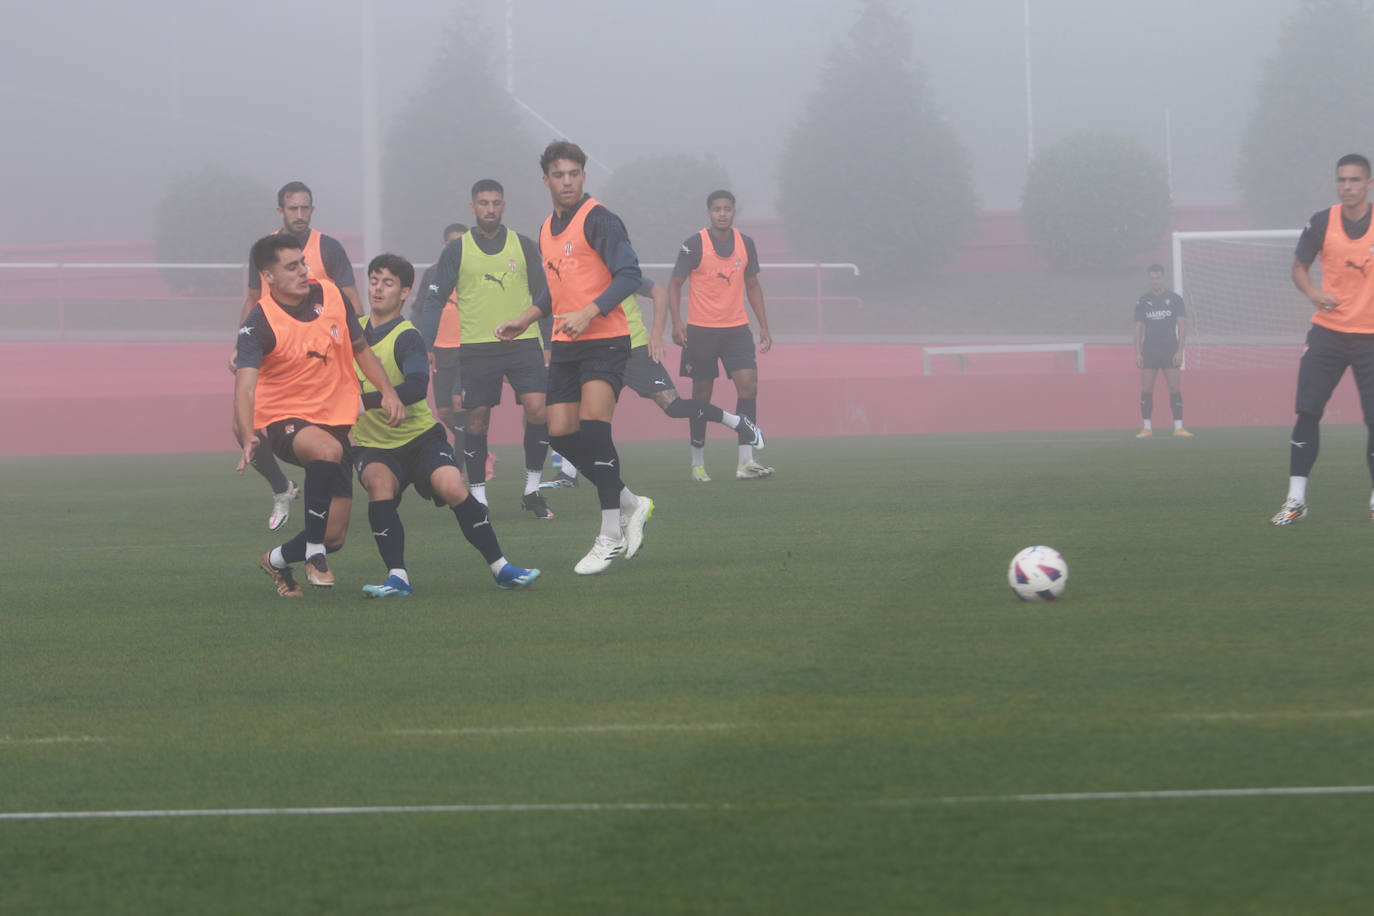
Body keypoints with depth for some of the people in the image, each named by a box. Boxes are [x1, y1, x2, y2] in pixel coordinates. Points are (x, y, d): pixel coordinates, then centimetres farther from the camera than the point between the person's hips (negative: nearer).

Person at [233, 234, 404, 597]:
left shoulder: (330, 295, -2)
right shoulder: (259, 324, -17)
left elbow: (360, 349, 13)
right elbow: (245, 387, -29)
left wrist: (387, 391, -1)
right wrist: (249, 437, -47)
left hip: (335, 419, 5)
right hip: (283, 419, -5)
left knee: (334, 536, 0)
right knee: (328, 449, -40)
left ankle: (277, 560, 33)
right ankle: (313, 553, -26)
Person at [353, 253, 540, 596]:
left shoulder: (407, 337, -12)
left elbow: (416, 387, -30)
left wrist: (365, 400, -36)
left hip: (420, 436, -3)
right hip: (373, 444, 3)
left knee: (451, 487, -25)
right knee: (379, 482, -30)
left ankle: (500, 567, -9)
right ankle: (397, 577, -26)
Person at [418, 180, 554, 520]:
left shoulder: (524, 246, 9)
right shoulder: (457, 250, 5)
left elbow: (542, 297, 15)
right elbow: (434, 300, 6)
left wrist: (548, 343, 10)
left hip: (523, 342, 1)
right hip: (477, 347, -1)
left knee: (538, 412, -12)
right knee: (477, 421, 0)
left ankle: (532, 489, 2)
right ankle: (478, 496, 10)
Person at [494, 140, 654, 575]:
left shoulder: (598, 219, -9)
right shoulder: (547, 230, 16)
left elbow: (629, 274, -17)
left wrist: (588, 313, -25)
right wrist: (524, 320, 21)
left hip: (605, 340, -8)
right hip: (565, 346, 8)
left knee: (593, 427, -20)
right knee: (560, 433, 1)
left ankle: (611, 535, -13)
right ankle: (630, 504, 19)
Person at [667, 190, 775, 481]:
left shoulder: (745, 244, 6)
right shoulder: (695, 244, -6)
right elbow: (675, 284, -2)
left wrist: (764, 326, 12)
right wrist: (677, 322, -14)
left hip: (736, 328, 3)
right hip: (701, 330, -3)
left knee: (748, 383, -13)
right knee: (702, 394, 2)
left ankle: (746, 462, -15)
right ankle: (698, 462, 14)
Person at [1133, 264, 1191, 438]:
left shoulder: (1174, 299, 3)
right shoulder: (1143, 301, 8)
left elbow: (1182, 326, 1)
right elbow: (1138, 328, 9)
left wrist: (1179, 351, -8)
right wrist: (1138, 353, 0)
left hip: (1170, 350, -2)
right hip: (1149, 350, 2)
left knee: (1174, 389, -7)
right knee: (1146, 390, -3)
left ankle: (1178, 427, -6)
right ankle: (1146, 428, 3)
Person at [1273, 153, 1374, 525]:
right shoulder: (1322, 222, -1)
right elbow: (1299, 267, 9)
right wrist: (1313, 292, -10)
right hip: (1328, 330, 1)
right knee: (1307, 411, -7)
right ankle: (1296, 498, 0)